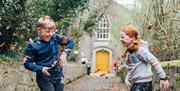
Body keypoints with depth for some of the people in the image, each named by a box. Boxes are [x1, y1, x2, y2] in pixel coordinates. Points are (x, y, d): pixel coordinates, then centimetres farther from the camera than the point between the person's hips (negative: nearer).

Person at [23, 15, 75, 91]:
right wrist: (40, 69, -22)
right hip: (44, 77, -4)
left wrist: (65, 53, -8)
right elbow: (27, 63, -10)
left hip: (58, 76, 4)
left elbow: (70, 42, 7)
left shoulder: (55, 38, -6)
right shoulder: (33, 45, -15)